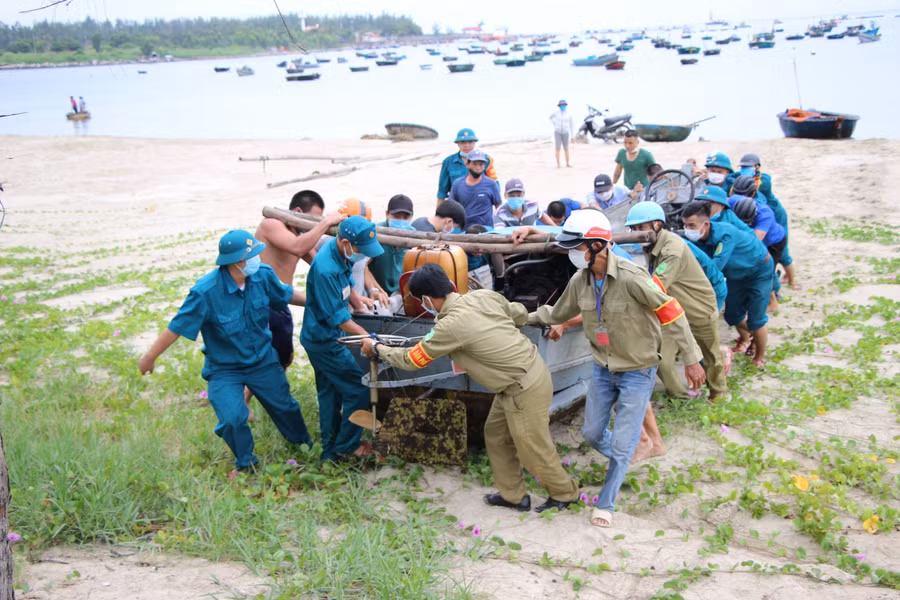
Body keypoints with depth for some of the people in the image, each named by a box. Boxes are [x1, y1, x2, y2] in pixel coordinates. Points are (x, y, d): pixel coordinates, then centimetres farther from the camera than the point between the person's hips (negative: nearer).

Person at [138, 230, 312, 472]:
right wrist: (149, 357, -13)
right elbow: (177, 327, -21)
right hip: (224, 368, -4)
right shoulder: (206, 291, -31)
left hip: (263, 359, 4)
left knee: (285, 406, 18)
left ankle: (304, 444, 49)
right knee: (233, 419, -16)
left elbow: (286, 294, 4)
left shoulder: (263, 275, -18)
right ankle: (245, 462, 16)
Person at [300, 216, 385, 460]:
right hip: (324, 341, -10)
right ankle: (346, 445, 13)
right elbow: (337, 317, -27)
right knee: (359, 389, -1)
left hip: (321, 338, 10)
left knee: (329, 392, 18)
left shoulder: (341, 254, -4)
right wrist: (369, 338, -23)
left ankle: (330, 450, 30)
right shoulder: (325, 270, -32)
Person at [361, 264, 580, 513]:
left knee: (533, 450, 9)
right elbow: (520, 314, 13)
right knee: (495, 434, 19)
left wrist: (376, 347, 7)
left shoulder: (450, 325, -22)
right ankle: (513, 495, 31)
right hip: (531, 368, 9)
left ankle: (564, 494, 31)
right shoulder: (484, 295, -2)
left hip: (525, 388, -9)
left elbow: (411, 360, -9)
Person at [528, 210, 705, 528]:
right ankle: (622, 461, 48)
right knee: (592, 434, 17)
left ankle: (605, 503, 20)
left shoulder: (630, 277, -29)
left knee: (622, 445, 1)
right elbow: (558, 313, 12)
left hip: (637, 372, -6)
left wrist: (691, 359, -19)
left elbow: (670, 312, -22)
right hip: (603, 368, 6)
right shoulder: (580, 280, -8)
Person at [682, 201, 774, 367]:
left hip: (759, 270, -7)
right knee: (732, 315, 15)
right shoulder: (696, 237, -20)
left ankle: (760, 357, 24)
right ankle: (746, 339, 48)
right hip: (736, 273, 7)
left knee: (755, 320, -2)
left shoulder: (725, 234, -40)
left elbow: (715, 266, -47)